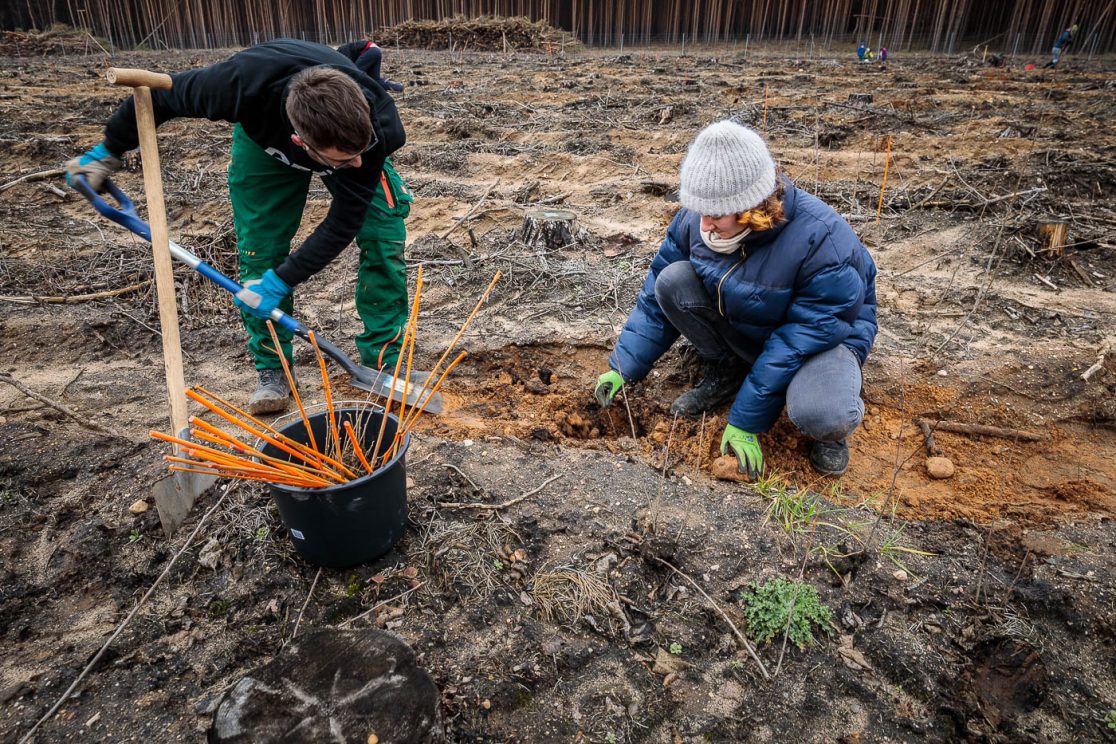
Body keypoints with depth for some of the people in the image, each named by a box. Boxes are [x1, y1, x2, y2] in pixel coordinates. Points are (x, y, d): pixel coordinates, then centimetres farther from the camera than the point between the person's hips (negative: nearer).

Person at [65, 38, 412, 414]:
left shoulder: (379, 127, -42)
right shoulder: (245, 82, -43)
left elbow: (343, 222, -32)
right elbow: (163, 94, -22)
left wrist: (281, 281, -32)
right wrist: (108, 152, -10)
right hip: (266, 138, 1)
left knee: (384, 234, -17)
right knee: (258, 252, -8)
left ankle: (384, 360, -3)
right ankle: (272, 368, 8)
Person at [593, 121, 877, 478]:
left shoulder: (823, 241, -33)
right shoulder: (695, 219, -18)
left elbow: (801, 339, -29)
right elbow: (657, 295, -9)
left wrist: (745, 421, -26)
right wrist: (624, 366, -15)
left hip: (821, 337, -5)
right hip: (741, 328, 5)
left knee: (820, 416, -38)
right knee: (673, 281, -21)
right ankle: (724, 373, 0)